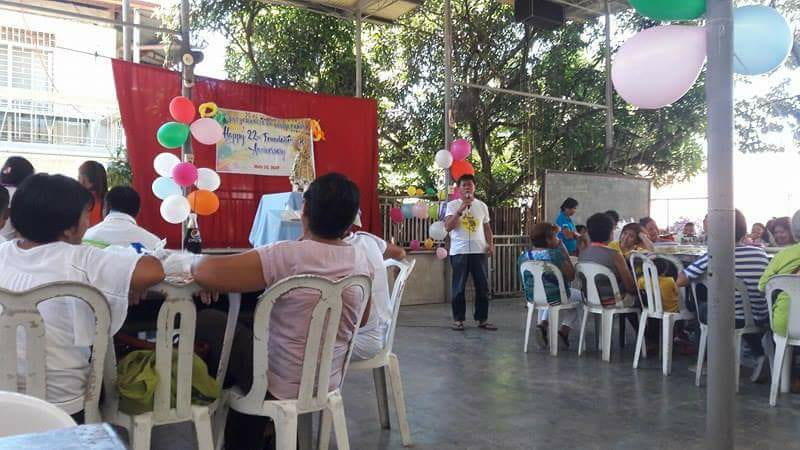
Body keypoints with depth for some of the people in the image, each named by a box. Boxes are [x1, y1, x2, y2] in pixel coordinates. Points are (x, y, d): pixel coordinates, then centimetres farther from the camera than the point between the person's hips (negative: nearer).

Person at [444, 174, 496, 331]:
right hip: (459, 252, -3)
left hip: (479, 251, 3)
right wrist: (461, 209, -16)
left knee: (483, 287, 5)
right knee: (459, 288, 2)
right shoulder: (453, 205, 1)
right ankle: (458, 319, 11)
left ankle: (482, 319, 15)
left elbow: (487, 227, 17)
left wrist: (490, 244, 2)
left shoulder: (482, 206, 12)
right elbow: (448, 227, -11)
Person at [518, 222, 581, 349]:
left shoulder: (524, 256, -6)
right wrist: (564, 251, -9)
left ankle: (542, 325, 16)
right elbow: (571, 276, -12)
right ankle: (564, 330, 11)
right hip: (556, 298, -5)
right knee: (579, 295, 25)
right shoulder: (556, 254, -21)